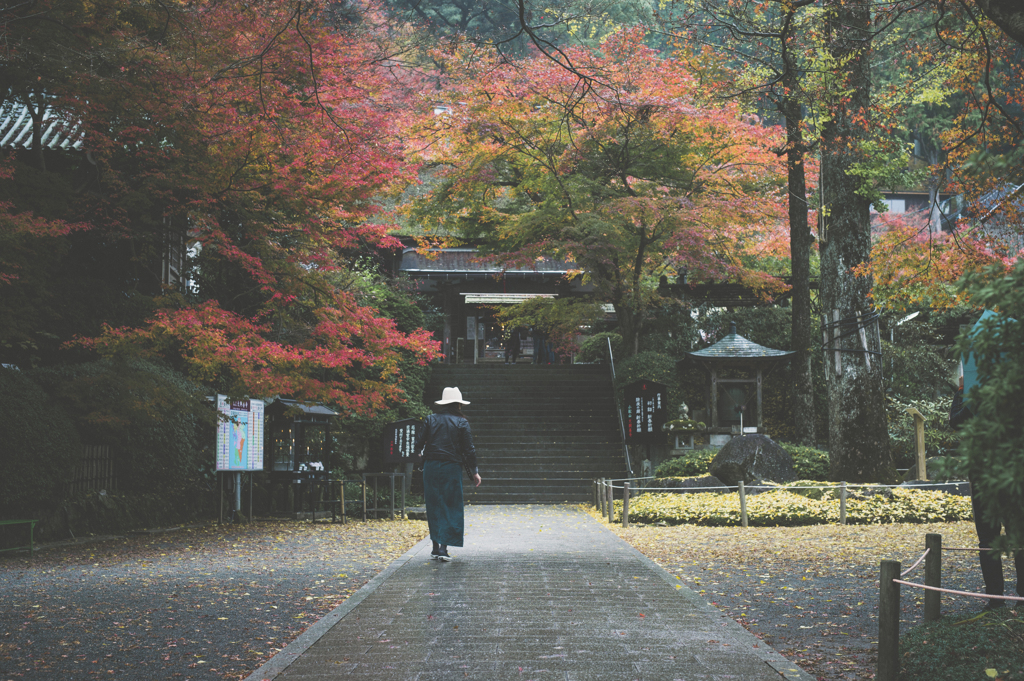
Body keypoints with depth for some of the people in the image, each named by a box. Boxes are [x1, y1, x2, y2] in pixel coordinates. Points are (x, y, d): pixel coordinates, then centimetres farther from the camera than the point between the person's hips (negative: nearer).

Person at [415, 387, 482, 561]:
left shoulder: (430, 420, 4)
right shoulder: (461, 423, -2)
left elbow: (418, 444, 2)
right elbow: (469, 450, -3)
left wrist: (419, 453, 26)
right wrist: (474, 472, 7)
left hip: (431, 468, 2)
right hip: (451, 468, -2)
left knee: (433, 508, 11)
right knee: (451, 508, 3)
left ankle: (436, 547, 13)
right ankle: (443, 547, -6)